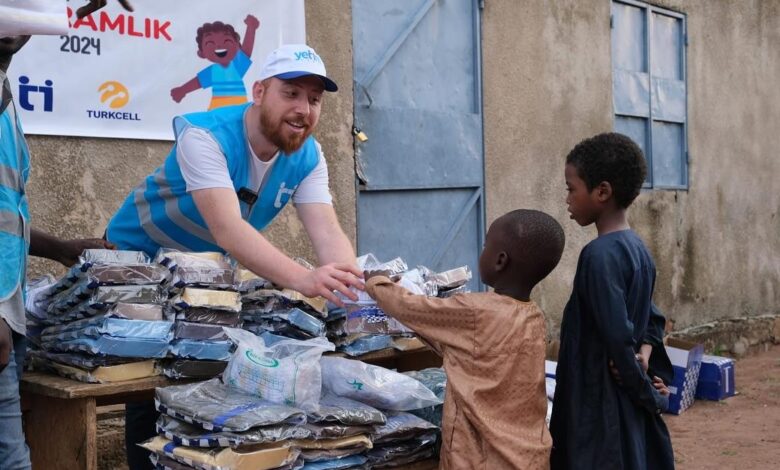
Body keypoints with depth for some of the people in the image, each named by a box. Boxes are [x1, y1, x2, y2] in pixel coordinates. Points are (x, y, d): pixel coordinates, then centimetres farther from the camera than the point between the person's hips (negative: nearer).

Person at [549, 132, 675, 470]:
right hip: (629, 404, 9)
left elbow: (618, 338, -22)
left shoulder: (599, 255, -20)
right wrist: (644, 354, 0)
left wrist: (651, 398, -10)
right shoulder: (637, 249, 8)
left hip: (599, 407, -9)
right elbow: (652, 318, 18)